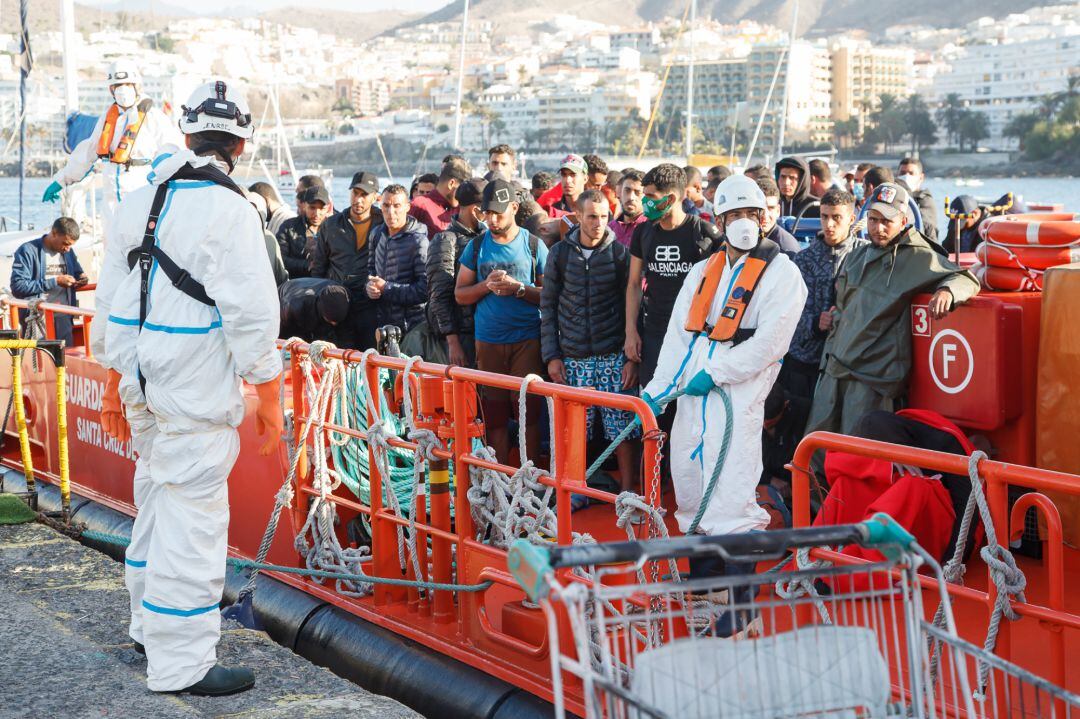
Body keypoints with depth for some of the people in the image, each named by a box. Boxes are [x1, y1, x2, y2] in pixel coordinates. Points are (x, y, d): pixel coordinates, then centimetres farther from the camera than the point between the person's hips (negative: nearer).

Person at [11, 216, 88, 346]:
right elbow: (18, 287, -16)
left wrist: (80, 278, 4)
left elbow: (77, 271, 31)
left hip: (63, 317, 6)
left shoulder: (68, 252, 14)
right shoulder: (28, 251, -7)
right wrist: (55, 282, -16)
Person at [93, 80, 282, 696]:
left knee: (158, 499, 21)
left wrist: (117, 380, 24)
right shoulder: (228, 209, -14)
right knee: (192, 513, -5)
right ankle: (181, 662, -1)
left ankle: (149, 623, 36)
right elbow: (250, 310, -16)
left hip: (142, 385, 8)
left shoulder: (139, 202, 11)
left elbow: (113, 298, 16)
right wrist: (267, 395, -9)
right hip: (196, 391, -8)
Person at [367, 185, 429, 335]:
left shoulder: (418, 241, -15)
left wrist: (386, 288, -18)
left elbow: (425, 289, -20)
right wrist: (369, 286, -2)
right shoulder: (376, 234, 7)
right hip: (381, 322, 6)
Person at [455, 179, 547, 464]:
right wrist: (487, 285, -8)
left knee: (528, 411, -5)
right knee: (494, 414, 2)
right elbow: (460, 294, 9)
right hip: (488, 341, 2)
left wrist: (518, 288, -14)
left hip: (527, 341, -2)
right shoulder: (476, 246, 9)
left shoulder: (534, 245, 3)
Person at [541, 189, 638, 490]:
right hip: (572, 358, 1)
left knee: (622, 426, -3)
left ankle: (627, 491, 8)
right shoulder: (560, 253, 5)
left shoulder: (619, 253, 2)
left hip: (614, 356, -1)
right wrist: (551, 355, 2)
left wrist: (633, 357, -4)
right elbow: (548, 307, 8)